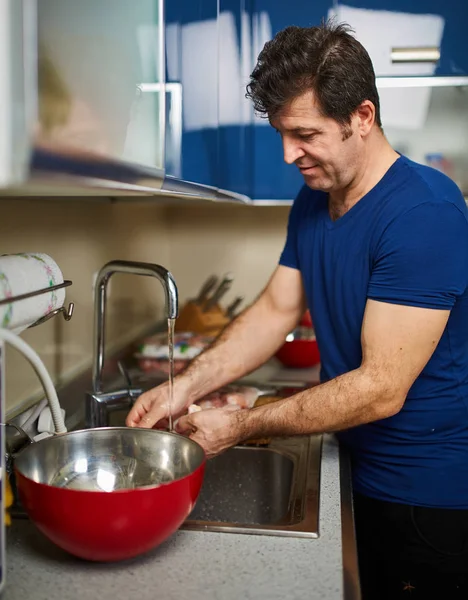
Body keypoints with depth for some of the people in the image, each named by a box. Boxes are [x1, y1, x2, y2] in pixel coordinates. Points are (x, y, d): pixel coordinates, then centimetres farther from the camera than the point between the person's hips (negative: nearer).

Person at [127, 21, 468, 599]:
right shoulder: (312, 200, 2)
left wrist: (243, 425, -21)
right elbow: (276, 310, 3)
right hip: (363, 474, 7)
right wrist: (187, 386, -9)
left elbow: (382, 389, -26)